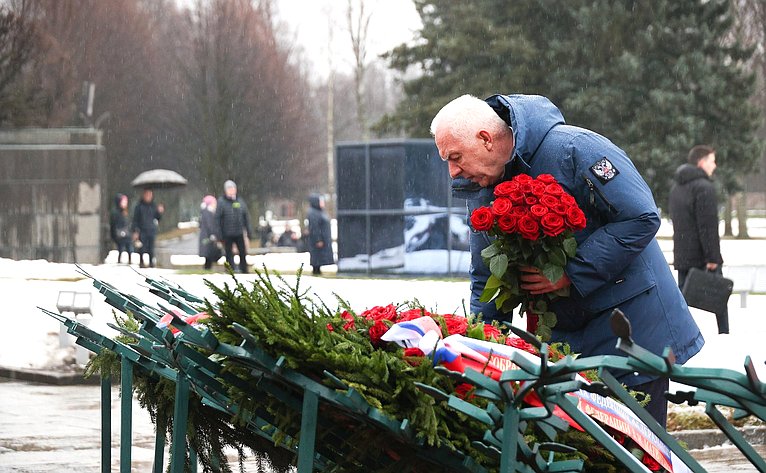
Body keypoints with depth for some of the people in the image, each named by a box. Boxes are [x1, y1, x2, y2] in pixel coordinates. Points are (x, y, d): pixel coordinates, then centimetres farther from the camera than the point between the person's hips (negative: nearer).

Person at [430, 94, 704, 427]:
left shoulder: (572, 148, -19)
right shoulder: (480, 191, 4)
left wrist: (571, 275, -22)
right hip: (560, 332, 6)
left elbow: (641, 218, -21)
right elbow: (485, 281, 12)